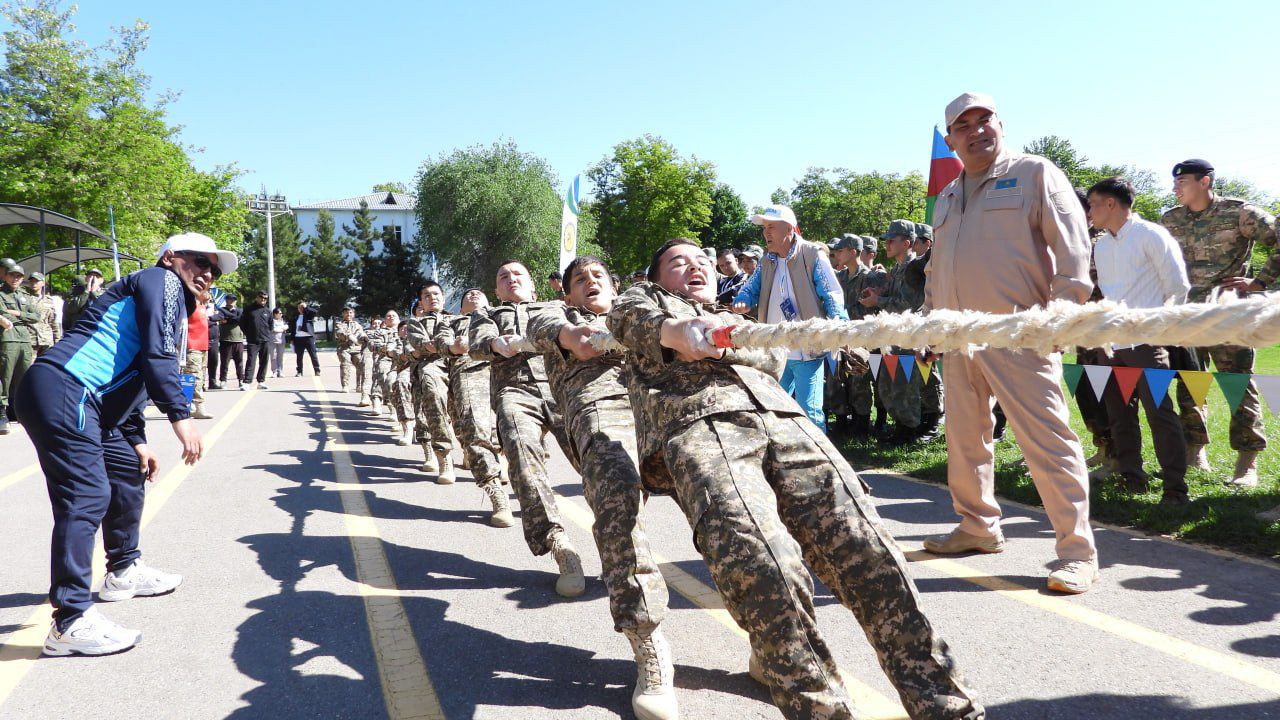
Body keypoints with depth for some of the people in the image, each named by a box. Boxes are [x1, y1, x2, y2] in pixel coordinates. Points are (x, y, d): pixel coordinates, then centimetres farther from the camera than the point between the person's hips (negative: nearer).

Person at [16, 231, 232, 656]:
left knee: (128, 472, 21)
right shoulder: (161, 281, 0)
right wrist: (180, 416, -16)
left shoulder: (176, 311, 28)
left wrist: (136, 442, 24)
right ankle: (71, 623, -14)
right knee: (86, 496, -14)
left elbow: (132, 381, 30)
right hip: (63, 392, -11)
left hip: (85, 401, 11)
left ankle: (123, 572, 38)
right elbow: (158, 355, -15)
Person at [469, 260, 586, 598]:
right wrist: (498, 344, -15)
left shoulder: (556, 307, 33)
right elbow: (477, 343, 11)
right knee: (522, 449, -33)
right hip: (516, 389, 0)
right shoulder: (486, 314, 33)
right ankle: (559, 547, -38)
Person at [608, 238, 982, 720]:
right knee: (762, 565, -33)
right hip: (698, 426, -4)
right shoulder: (644, 300, 31)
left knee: (867, 551, -20)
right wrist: (679, 331, -16)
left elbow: (773, 357, 28)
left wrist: (716, 346, 11)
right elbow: (631, 318, 7)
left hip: (783, 421, 4)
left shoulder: (734, 319, 44)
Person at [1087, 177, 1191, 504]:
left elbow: (1178, 287, -5)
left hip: (1144, 341, -7)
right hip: (1112, 342, 7)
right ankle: (1131, 478, 20)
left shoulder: (1151, 235, -5)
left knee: (1159, 412, -7)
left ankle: (1176, 488, -3)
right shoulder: (1101, 246, 15)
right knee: (1119, 413, 10)